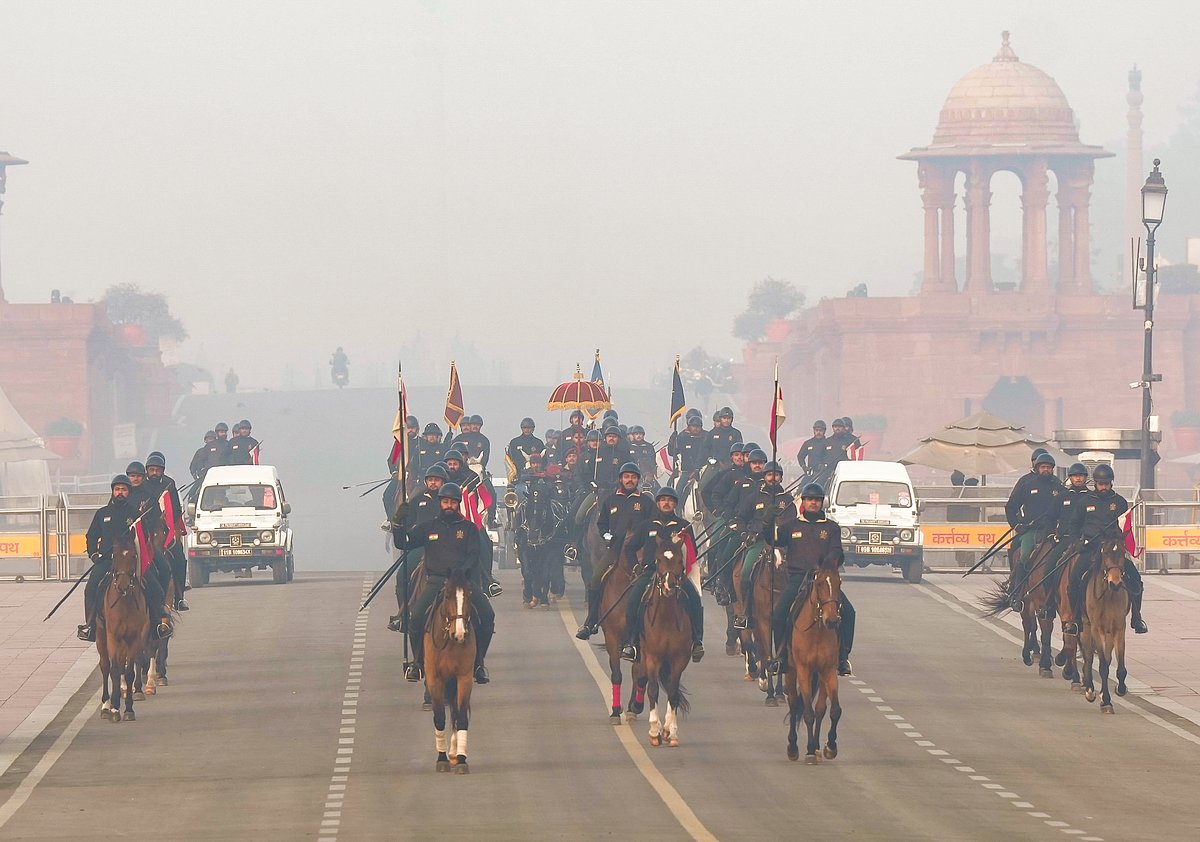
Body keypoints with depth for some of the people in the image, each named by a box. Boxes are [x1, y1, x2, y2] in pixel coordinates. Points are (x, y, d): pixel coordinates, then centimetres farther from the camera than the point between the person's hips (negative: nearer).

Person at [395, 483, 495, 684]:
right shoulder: (429, 528, 16)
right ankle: (418, 661, -7)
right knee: (417, 616, -24)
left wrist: (462, 571, -15)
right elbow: (404, 543, 13)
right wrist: (398, 526, -5)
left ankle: (478, 662, -7)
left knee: (487, 615, -22)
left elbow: (473, 554, 4)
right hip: (436, 581, 0)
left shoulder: (468, 528, 13)